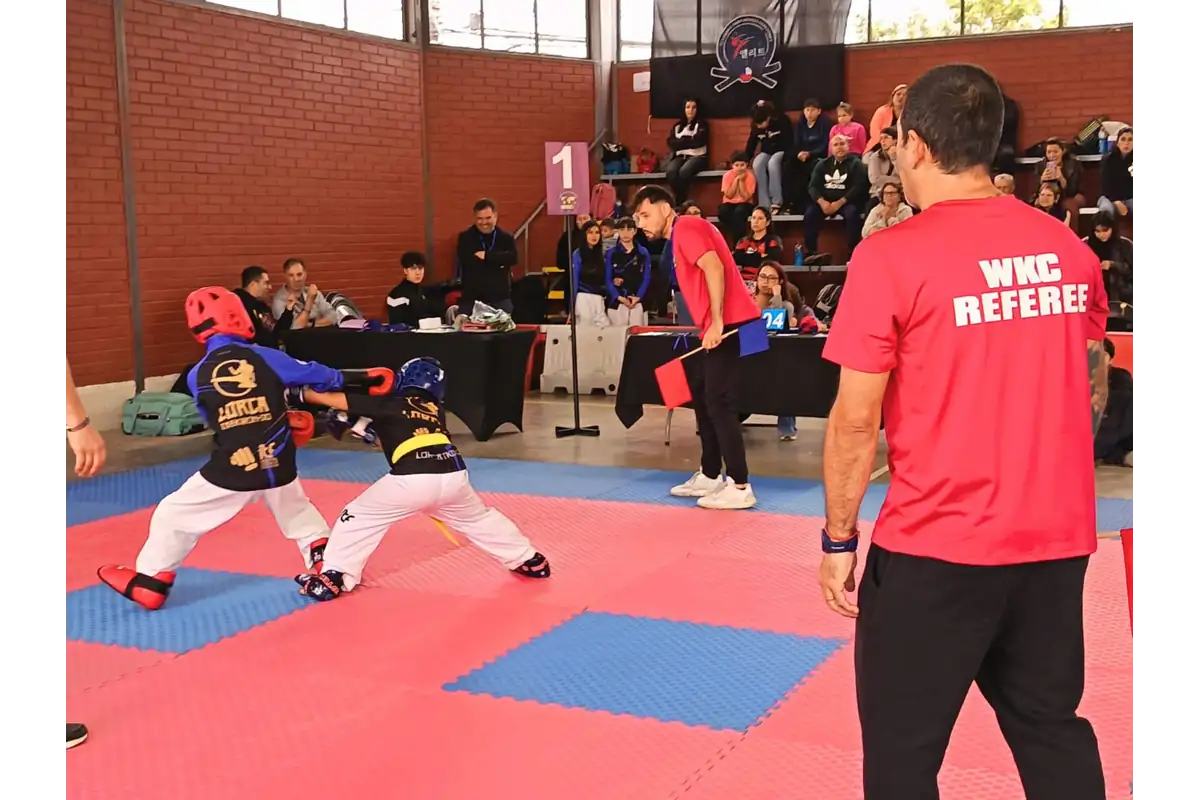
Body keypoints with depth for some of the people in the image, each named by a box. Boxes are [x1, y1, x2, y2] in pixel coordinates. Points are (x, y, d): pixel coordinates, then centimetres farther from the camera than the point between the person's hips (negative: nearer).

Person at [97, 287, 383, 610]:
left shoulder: (197, 376, -1)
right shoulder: (266, 357, -4)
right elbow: (317, 375, 4)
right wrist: (361, 377, 20)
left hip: (231, 471, -2)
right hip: (278, 466, 2)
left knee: (174, 516, 16)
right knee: (299, 513, 31)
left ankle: (150, 583, 22)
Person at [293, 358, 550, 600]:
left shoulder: (388, 405, 14)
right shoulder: (436, 410, 27)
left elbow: (329, 398, 15)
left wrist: (300, 391, 30)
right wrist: (365, 430, 34)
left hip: (411, 480, -5)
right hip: (453, 475, 5)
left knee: (358, 517, 13)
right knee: (478, 518, 30)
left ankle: (333, 578, 7)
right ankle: (529, 560, 39)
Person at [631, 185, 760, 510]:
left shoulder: (686, 227, -7)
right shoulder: (679, 237, 23)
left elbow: (714, 268, -21)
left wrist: (716, 322, -24)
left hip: (729, 325, -11)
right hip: (721, 326, 11)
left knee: (719, 403, -11)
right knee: (703, 399, 15)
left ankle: (740, 487, -9)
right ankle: (709, 476, 22)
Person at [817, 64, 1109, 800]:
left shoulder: (892, 257, -14)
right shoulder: (1071, 250, 3)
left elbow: (856, 421, -12)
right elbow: (1092, 388, 14)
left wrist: (839, 538, -1)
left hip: (936, 547, -6)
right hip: (1057, 539, 6)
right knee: (1054, 730, 22)